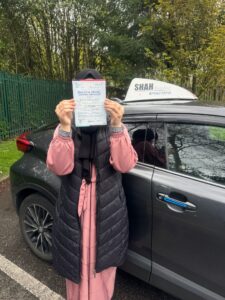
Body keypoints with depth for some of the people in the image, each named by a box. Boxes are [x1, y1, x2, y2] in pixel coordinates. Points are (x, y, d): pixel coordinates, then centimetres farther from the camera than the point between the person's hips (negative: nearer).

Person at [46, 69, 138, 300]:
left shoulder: (116, 128, -2)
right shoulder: (64, 128, -2)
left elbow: (125, 165, -17)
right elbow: (59, 167, -17)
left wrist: (116, 125, -29)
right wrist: (65, 126, -29)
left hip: (108, 209, 0)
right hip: (74, 208, 0)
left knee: (102, 264, 15)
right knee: (77, 265, 14)